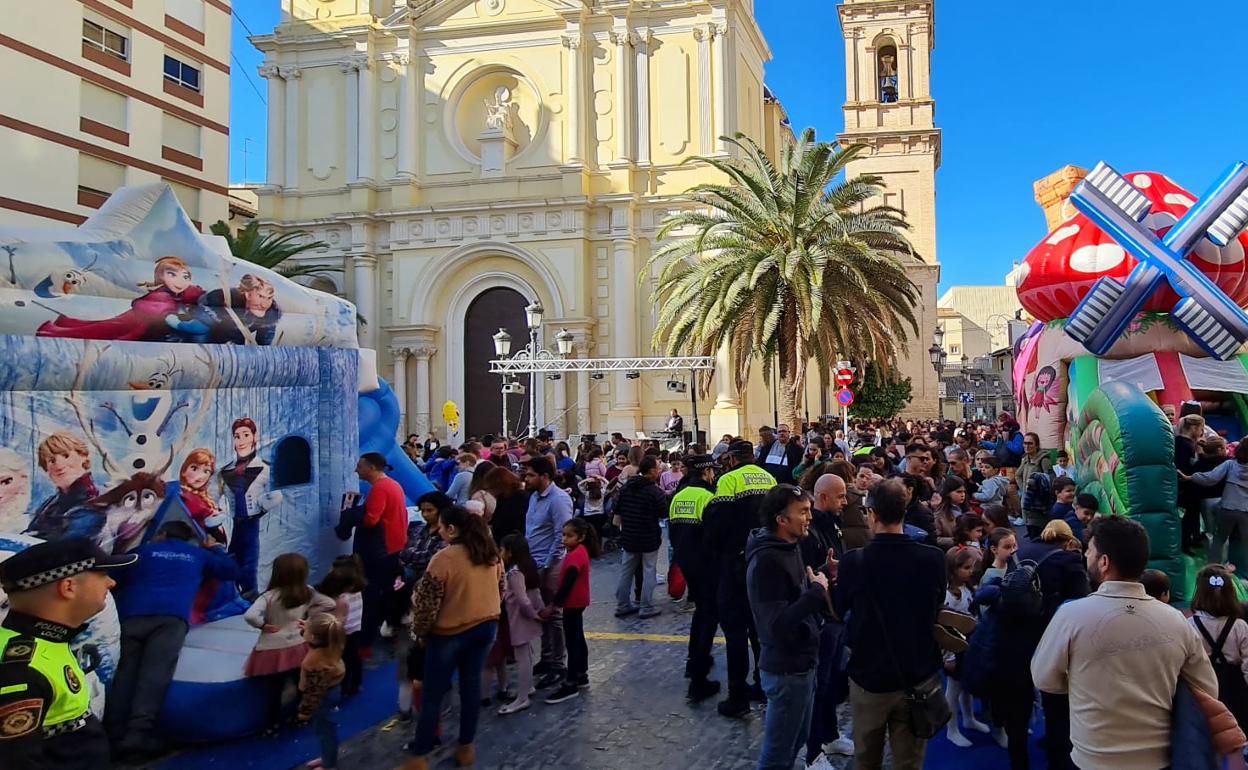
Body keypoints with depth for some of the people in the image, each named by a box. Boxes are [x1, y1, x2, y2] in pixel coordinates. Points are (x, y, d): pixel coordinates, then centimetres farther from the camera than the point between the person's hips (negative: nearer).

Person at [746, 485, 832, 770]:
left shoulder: (790, 548, 6)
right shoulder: (767, 560, -25)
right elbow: (776, 624, -30)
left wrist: (824, 577, -1)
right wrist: (817, 591, -22)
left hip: (801, 661, 9)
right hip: (786, 668, -9)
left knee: (796, 740, 23)